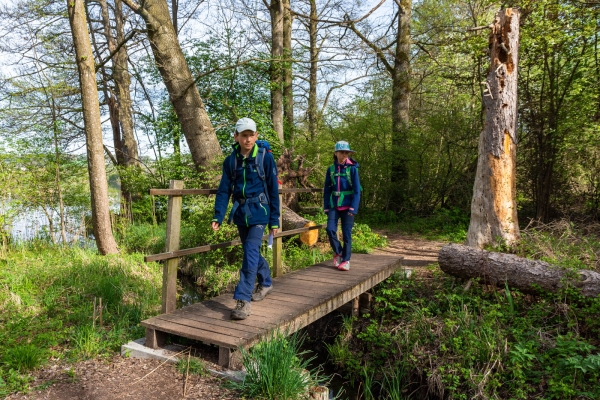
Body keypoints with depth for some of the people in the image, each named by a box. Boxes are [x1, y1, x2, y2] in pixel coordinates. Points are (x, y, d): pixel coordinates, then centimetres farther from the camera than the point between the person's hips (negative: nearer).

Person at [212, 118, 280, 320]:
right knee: (252, 252, 16)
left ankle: (243, 300, -10)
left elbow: (273, 190, -5)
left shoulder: (266, 157, -8)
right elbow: (224, 190, 2)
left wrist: (274, 220, -4)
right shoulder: (231, 160, 1)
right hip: (240, 213, 5)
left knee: (250, 253, -13)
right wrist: (218, 216, -9)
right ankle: (266, 283, 40)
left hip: (258, 212, -4)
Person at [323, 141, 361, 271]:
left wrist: (353, 208, -13)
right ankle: (337, 252, 15)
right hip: (334, 205, 2)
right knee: (330, 229, -10)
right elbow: (327, 189, 9)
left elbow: (357, 190, -6)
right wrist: (326, 207, 3)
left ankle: (346, 260, 13)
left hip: (347, 205, -2)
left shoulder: (352, 168, -3)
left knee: (347, 233, 1)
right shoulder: (331, 169, 5)